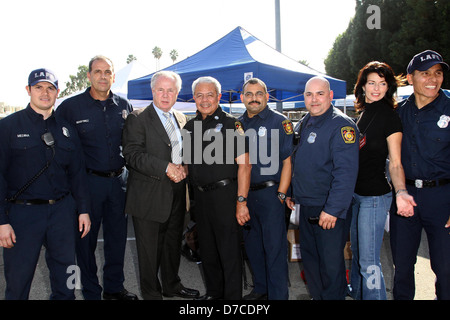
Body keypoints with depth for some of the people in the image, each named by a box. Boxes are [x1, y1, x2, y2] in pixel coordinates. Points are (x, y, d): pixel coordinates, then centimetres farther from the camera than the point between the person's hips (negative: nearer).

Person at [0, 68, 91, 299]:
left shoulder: (66, 131, 10)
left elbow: (77, 173, 13)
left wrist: (83, 210, 8)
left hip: (62, 211, 3)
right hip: (22, 212, -3)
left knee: (64, 279, 13)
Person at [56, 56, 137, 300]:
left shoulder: (123, 105, 5)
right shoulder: (70, 107, -5)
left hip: (118, 179, 4)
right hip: (88, 181, -3)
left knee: (117, 236, 13)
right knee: (86, 238, 6)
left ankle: (114, 288, 31)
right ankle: (91, 293, 23)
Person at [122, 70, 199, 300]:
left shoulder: (181, 118, 13)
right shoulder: (137, 119, -7)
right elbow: (133, 154, -18)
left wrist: (183, 167, 3)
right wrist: (166, 167, -23)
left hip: (177, 194, 6)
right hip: (149, 196, -6)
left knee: (173, 243, 19)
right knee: (150, 249, 5)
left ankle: (172, 285, 38)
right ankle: (151, 293, 24)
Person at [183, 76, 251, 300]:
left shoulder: (231, 124, -7)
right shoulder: (190, 126, 11)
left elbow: (244, 164, -14)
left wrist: (241, 201, -19)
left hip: (225, 195, -6)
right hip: (200, 196, 6)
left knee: (229, 251, 1)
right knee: (207, 249, 17)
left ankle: (232, 296, 17)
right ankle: (214, 291, 35)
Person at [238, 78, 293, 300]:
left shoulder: (280, 122, -4)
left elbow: (287, 161, -7)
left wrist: (281, 194, -14)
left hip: (270, 193, -5)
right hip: (245, 193, 6)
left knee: (274, 247, -1)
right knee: (252, 245, 16)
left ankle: (278, 295, 13)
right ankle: (260, 288, 33)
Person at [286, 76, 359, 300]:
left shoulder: (342, 125, -15)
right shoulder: (303, 124, 11)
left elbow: (346, 172, -22)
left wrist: (332, 209, -25)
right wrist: (290, 193, 20)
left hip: (329, 211, -8)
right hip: (305, 206, 8)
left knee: (331, 263, 3)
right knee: (309, 258, 18)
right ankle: (317, 296, 35)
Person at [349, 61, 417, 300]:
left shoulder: (389, 117, -11)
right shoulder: (361, 114, 10)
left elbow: (395, 164, -13)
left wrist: (400, 192, -30)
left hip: (375, 195, -7)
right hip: (355, 193, 8)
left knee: (368, 262, -6)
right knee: (356, 253, 20)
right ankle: (357, 295, 36)